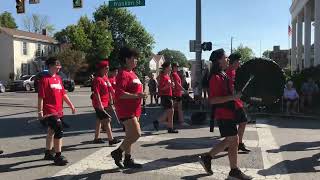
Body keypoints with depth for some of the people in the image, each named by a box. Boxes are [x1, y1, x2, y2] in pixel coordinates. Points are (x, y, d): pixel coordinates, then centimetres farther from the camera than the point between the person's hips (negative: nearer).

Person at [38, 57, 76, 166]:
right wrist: (40, 112, -15)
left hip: (58, 111, 8)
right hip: (50, 111, -8)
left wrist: (71, 105, 14)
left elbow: (63, 94, 18)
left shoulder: (58, 78, 12)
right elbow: (40, 97, -13)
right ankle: (58, 157, -3)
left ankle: (48, 153, 32)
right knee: (59, 131, -12)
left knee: (51, 131, 18)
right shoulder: (45, 79, -11)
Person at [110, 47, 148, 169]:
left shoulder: (132, 73, 16)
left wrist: (141, 95, 15)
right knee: (136, 134, -13)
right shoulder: (123, 74, -15)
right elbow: (119, 93, -26)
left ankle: (128, 160, 24)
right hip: (126, 110, -10)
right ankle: (117, 152, 3)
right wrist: (137, 95, -25)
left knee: (130, 136, 14)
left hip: (133, 110, 10)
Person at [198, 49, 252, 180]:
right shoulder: (216, 77, -17)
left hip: (228, 112, 10)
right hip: (224, 114, -10)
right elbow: (212, 100, -24)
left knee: (230, 140, 16)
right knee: (234, 141, -1)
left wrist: (235, 95, 14)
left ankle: (207, 157, 24)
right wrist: (232, 97, -26)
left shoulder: (223, 75, 14)